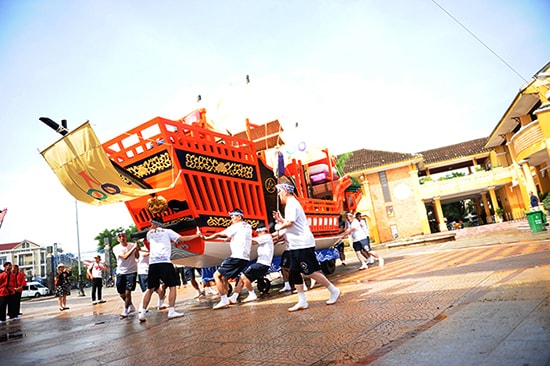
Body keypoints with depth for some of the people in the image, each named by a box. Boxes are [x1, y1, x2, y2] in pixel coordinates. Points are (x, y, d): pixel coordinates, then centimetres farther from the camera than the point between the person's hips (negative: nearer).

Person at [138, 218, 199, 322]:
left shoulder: (149, 233, 19)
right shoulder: (167, 231, 10)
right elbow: (182, 239, 4)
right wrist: (196, 235, 13)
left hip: (152, 263, 4)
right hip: (164, 262, -4)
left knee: (150, 289, 13)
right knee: (172, 286, 4)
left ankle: (142, 313, 11)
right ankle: (171, 311, -3)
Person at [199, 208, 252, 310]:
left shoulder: (236, 226, -3)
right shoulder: (248, 227, 19)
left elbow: (218, 234, 3)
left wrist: (206, 238, 15)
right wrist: (230, 238, 23)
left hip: (237, 257, -9)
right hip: (245, 258, 9)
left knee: (217, 275, -4)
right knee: (224, 277, 17)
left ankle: (224, 300, -9)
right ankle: (226, 300, 11)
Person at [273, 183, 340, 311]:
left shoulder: (292, 204, -12)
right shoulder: (291, 205, 19)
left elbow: (290, 222, -25)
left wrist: (279, 226, -8)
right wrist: (280, 219, 13)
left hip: (302, 244, -10)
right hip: (296, 245, 10)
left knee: (310, 272, -6)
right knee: (294, 272, 8)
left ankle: (334, 291, 8)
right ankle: (302, 302, 12)